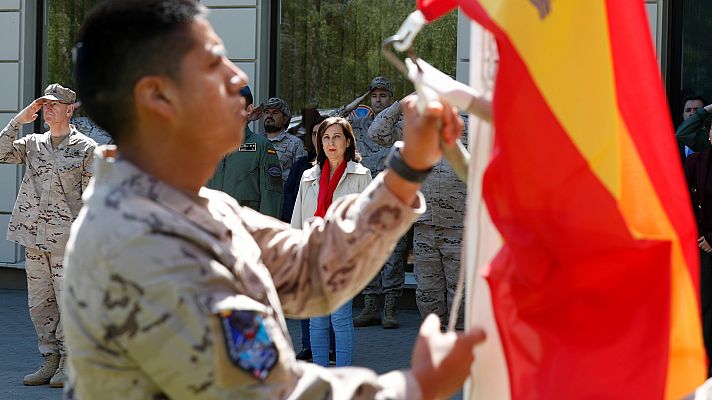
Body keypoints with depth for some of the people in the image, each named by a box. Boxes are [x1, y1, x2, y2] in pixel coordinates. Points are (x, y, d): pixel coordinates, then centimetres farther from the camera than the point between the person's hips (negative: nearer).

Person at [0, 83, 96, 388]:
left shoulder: (86, 149, -2)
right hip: (34, 237, 5)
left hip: (66, 237, -5)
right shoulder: (33, 144, 13)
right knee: (39, 303, 8)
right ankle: (50, 360, 17)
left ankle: (68, 364, 5)